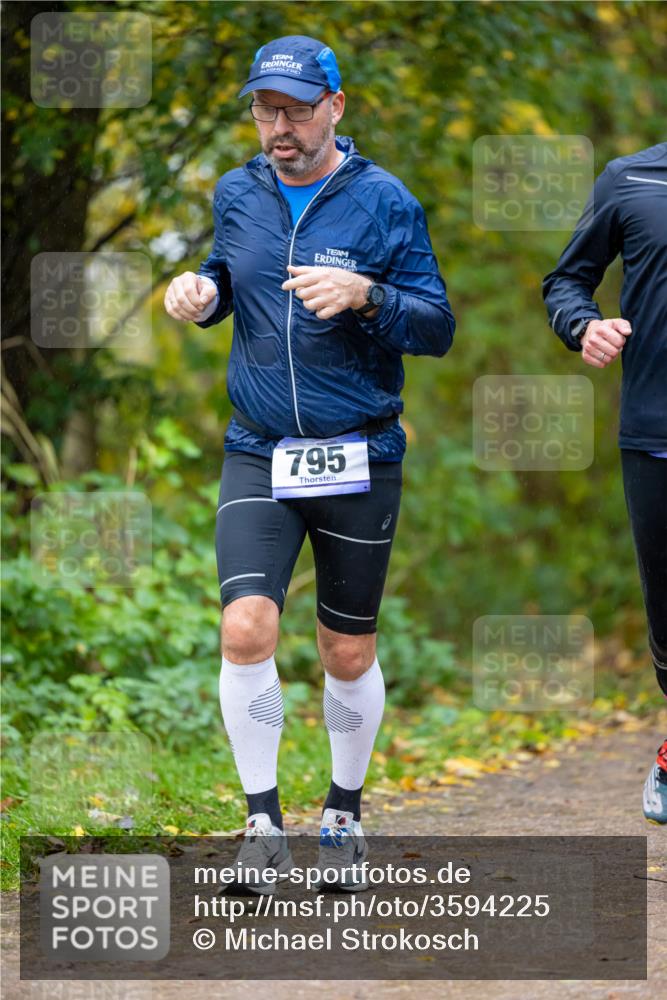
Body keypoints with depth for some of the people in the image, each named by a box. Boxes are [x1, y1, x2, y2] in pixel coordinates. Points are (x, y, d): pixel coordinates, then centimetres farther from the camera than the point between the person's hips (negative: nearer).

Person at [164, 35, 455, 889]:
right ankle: (263, 825, -5)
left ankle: (344, 813, 30)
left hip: (360, 461, -2)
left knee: (349, 655, 8)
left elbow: (438, 329, -6)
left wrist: (366, 295, -24)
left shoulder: (384, 202, -6)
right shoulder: (236, 194, 5)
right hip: (258, 456, 2)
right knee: (246, 629, -17)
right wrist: (199, 291, -1)